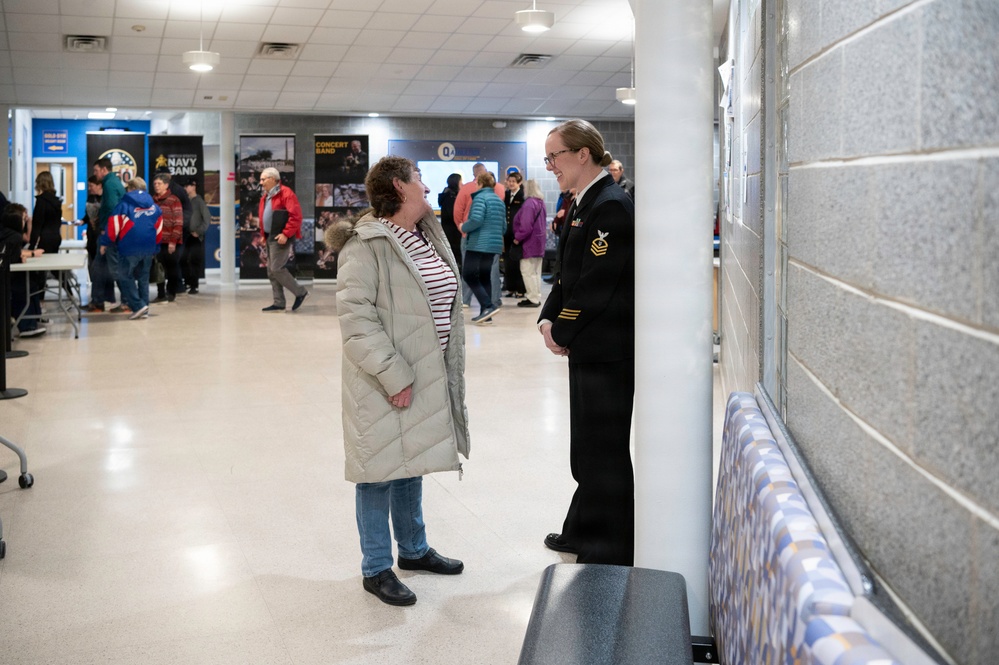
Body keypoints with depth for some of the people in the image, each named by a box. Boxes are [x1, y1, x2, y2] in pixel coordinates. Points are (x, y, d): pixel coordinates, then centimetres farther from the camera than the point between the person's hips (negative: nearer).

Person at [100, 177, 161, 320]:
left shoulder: (124, 205, -4)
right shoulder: (154, 206, 10)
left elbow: (113, 226, -6)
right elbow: (159, 230, 14)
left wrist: (105, 243, 5)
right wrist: (155, 247, 25)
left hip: (130, 248, -5)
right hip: (149, 249, 5)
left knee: (125, 277, 6)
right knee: (143, 277, 16)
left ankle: (138, 306, -7)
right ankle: (144, 310, 14)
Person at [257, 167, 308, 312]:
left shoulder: (285, 193, -11)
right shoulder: (266, 196, 17)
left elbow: (296, 216, -19)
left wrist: (286, 234, -23)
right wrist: (264, 234, 14)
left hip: (280, 237, -9)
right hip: (270, 238, 10)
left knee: (277, 269, -13)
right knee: (271, 271, 8)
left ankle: (300, 292, 2)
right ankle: (278, 303, 12)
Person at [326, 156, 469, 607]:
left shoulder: (429, 237, 10)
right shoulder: (368, 244, -16)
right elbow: (355, 317, -21)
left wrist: (449, 368, 13)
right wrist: (394, 375, -23)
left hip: (427, 375, 8)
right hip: (385, 381, -8)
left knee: (411, 464, 21)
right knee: (381, 470, 3)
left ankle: (413, 549, 38)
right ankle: (376, 569, 17)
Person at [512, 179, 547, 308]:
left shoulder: (529, 203, -18)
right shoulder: (540, 203, 11)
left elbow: (526, 226, -24)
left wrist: (518, 238, -14)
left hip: (529, 243, -9)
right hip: (539, 241, 9)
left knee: (528, 271, -4)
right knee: (536, 272, 14)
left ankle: (532, 298, -4)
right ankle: (536, 297, 19)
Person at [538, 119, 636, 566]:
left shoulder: (611, 207, -18)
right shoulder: (582, 205, 13)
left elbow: (597, 285, -21)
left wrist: (562, 333, -12)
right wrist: (548, 319, 2)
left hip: (608, 350, -10)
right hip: (587, 348, 10)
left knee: (604, 450, 1)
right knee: (586, 446, 19)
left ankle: (612, 553, 14)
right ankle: (584, 533, 34)